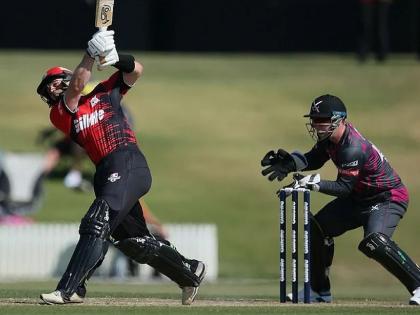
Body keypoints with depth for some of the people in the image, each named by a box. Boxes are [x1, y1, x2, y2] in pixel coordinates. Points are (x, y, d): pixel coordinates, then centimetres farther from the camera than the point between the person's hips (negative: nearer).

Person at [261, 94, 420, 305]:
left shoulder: (353, 148, -32)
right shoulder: (330, 137, -5)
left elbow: (344, 188, -29)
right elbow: (314, 159, 7)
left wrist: (314, 184, -37)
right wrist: (289, 163, -10)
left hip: (387, 198, -10)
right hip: (358, 198, 10)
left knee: (373, 243, -33)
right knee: (318, 228, 7)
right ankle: (319, 291, 21)